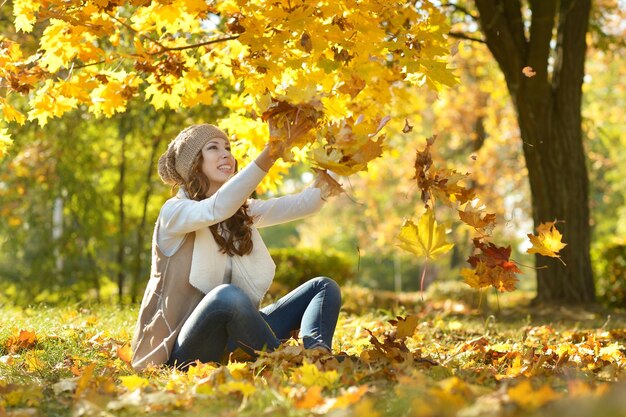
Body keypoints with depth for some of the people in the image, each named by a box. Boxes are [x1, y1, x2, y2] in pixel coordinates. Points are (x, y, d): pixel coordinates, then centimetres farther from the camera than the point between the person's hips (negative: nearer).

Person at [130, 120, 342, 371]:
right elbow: (217, 208, -31)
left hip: (229, 337, 8)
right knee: (229, 296, -39)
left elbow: (303, 204, -1)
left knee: (323, 287, -3)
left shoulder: (241, 211, 13)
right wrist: (271, 151, -39)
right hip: (183, 349, -7)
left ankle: (316, 354, -33)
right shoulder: (174, 212, -8)